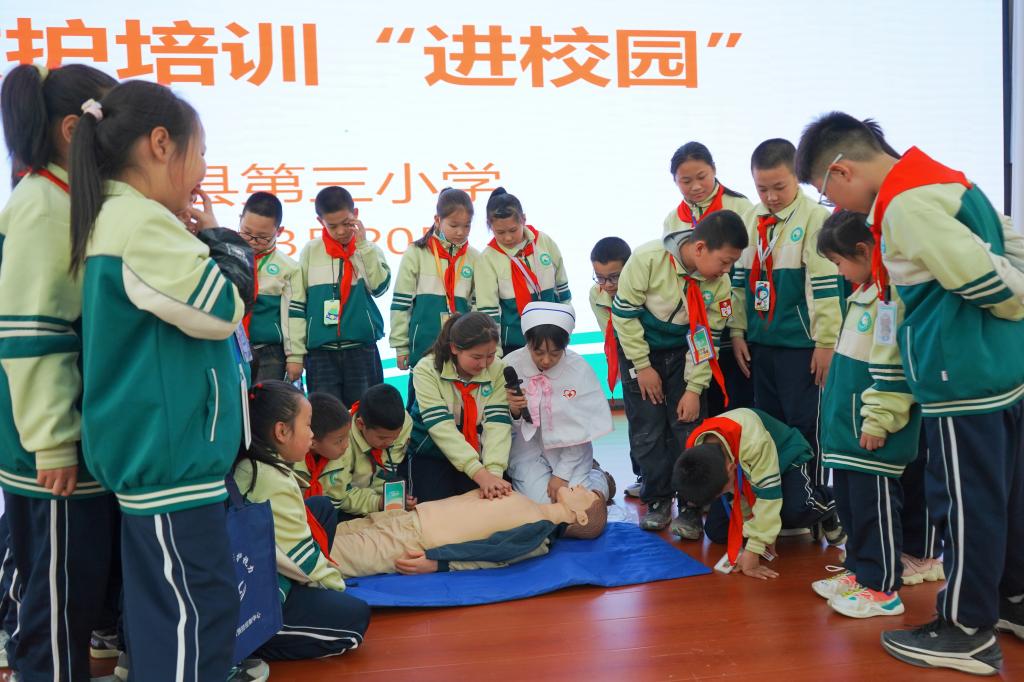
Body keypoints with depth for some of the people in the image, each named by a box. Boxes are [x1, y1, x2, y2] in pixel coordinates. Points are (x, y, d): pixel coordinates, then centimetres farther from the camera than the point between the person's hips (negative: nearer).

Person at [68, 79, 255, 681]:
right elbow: (221, 309, -16)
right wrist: (217, 237, -1)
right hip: (170, 452, -11)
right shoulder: (141, 222, -18)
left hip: (156, 448, 11)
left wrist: (195, 240, 12)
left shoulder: (118, 218, 14)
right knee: (199, 610, -4)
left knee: (162, 607, 19)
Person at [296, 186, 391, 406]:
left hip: (362, 348, 0)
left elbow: (379, 286, -12)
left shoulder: (369, 249, 5)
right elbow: (297, 303, 5)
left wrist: (362, 245, -11)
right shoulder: (311, 251, 4)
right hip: (320, 350, 0)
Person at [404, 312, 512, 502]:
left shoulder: (497, 370, -11)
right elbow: (441, 427, -27)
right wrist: (479, 473, -36)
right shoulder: (427, 370, -20)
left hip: (476, 455, 2)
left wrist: (494, 471, -34)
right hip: (429, 455, -2)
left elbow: (498, 422, -18)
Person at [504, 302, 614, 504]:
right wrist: (513, 412, -29)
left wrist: (562, 474, -13)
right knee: (541, 501, -17)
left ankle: (599, 478, 17)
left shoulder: (579, 369, -18)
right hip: (527, 445, 1)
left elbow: (582, 429, -11)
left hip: (569, 447, 0)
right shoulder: (511, 365, -15)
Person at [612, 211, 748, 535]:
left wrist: (694, 388, -12)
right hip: (640, 350, -2)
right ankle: (658, 499, 16)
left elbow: (708, 337, -9)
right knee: (647, 432, 0)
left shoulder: (719, 283, -18)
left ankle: (690, 505, 11)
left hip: (683, 354, 2)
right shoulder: (648, 258, -28)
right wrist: (643, 367, -14)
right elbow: (624, 312, -19)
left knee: (688, 429, -2)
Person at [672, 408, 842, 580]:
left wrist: (753, 551, -36)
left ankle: (826, 502, 0)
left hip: (785, 459, -5)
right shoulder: (696, 450, -26)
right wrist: (755, 533, -18)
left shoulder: (755, 444, -45)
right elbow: (733, 497, -13)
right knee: (715, 531, -7)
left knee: (796, 509, -34)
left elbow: (768, 494, -39)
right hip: (743, 472, 5)